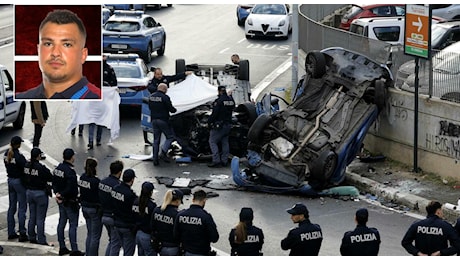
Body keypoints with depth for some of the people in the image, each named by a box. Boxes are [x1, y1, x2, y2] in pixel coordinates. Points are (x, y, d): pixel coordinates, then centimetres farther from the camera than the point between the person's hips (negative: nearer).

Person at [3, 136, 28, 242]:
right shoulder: (18, 156, -23)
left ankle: (11, 233, 20)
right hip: (19, 181, -8)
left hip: (10, 180, 8)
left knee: (11, 207, 15)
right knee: (22, 208, 0)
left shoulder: (7, 153, 0)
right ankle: (22, 234, 2)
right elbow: (26, 168, -19)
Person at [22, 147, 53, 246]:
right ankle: (41, 240, 5)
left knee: (32, 217, 17)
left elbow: (24, 179, 6)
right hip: (40, 193, -6)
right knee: (40, 218, 1)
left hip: (29, 192, 6)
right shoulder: (41, 168, -22)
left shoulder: (27, 166, -3)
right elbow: (50, 178, -12)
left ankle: (32, 237, 25)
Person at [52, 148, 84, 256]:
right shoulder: (70, 171, -24)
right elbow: (71, 189, -26)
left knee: (61, 223, 15)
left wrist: (57, 193, 2)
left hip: (61, 201, 9)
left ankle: (62, 247, 23)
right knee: (73, 225, -2)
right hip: (70, 201, -9)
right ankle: (74, 250, 1)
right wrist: (60, 194, -12)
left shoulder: (58, 168, 4)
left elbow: (54, 183, 11)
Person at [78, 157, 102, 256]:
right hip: (95, 210, -8)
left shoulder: (82, 177, 0)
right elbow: (100, 196, -19)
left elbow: (81, 193, 7)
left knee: (89, 233, 20)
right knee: (95, 236, 2)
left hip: (85, 208, 8)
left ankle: (88, 255, 25)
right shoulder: (96, 181, -23)